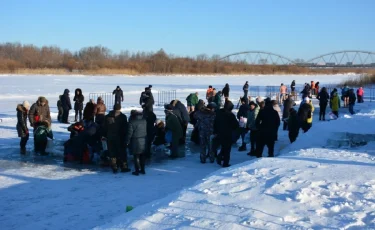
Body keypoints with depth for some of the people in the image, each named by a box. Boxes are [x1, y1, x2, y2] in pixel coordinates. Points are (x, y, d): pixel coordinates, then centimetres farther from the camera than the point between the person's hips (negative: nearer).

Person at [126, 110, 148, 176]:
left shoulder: (132, 122, -13)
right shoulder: (144, 121, 1)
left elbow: (129, 133, -11)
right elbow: (146, 131, 8)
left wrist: (127, 141, -3)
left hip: (135, 141, -5)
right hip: (144, 140, 5)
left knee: (136, 156, 3)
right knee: (142, 156, 14)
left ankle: (137, 170, 6)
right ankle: (142, 170, 21)